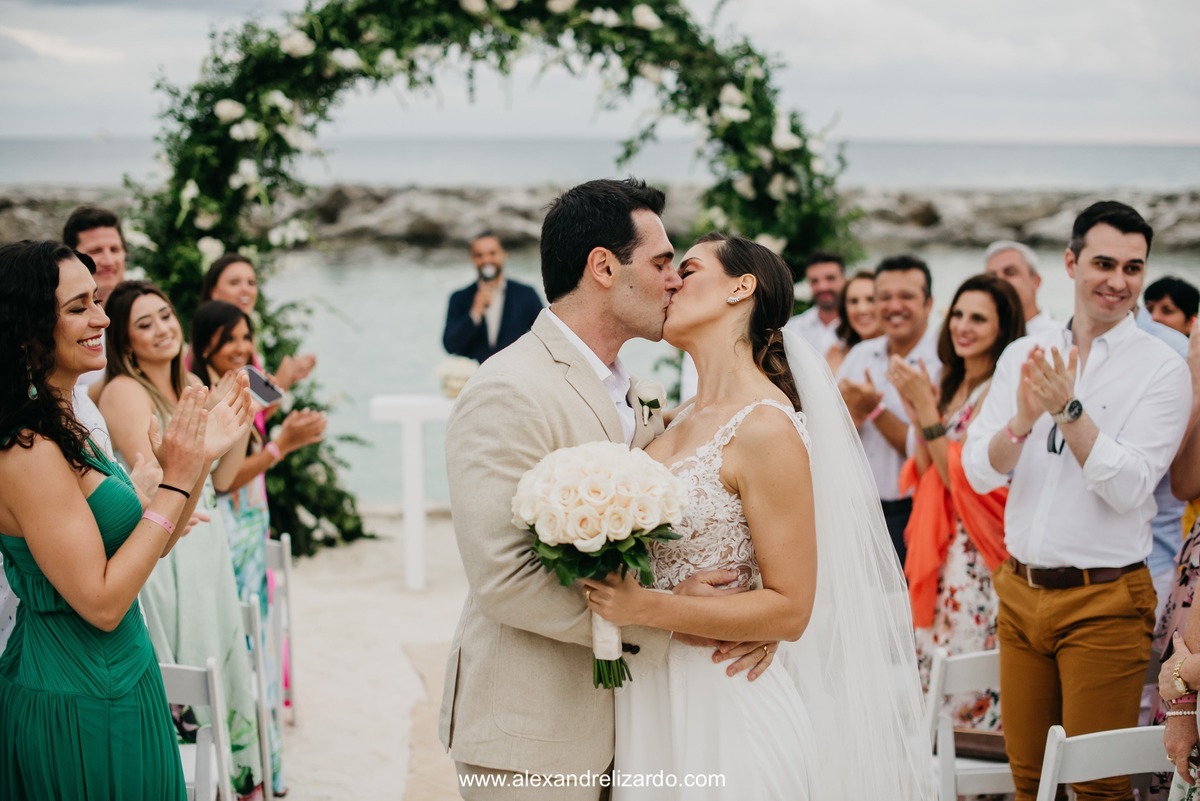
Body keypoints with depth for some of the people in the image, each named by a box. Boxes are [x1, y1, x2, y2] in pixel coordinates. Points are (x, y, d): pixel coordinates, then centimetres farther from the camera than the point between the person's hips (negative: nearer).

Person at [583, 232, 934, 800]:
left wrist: (644, 608, -23)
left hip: (729, 711, -7)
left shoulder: (766, 428, -16)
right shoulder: (682, 420, 8)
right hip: (657, 703, 8)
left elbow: (789, 609, -17)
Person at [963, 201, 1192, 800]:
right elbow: (979, 473, 0)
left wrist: (1070, 410, -23)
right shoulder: (1023, 356, 7)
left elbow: (1127, 488, -15)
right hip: (1021, 590, 4)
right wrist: (1020, 422, -19)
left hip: (1104, 601, -4)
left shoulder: (1161, 369, -6)